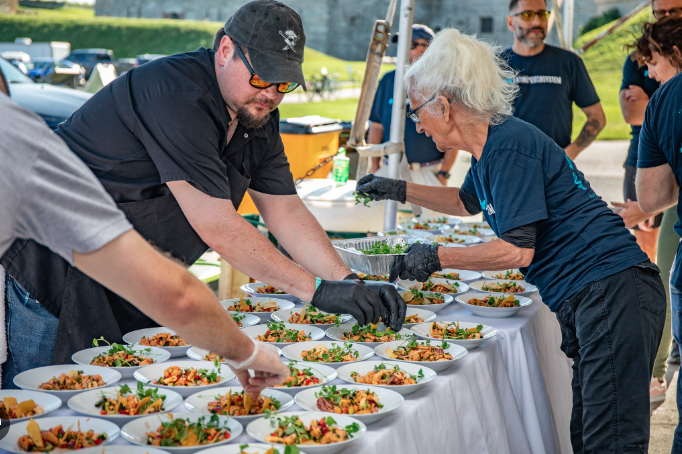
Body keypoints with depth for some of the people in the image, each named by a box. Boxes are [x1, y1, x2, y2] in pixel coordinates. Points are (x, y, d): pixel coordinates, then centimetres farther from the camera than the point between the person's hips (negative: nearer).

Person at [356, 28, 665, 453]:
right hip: (582, 303, 11)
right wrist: (400, 190, 32)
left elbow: (519, 249, -19)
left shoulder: (510, 145, -16)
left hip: (614, 291, -10)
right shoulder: (490, 148, 15)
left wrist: (438, 258, -9)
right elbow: (467, 203, 37)